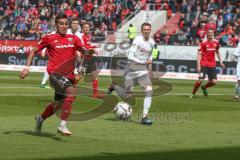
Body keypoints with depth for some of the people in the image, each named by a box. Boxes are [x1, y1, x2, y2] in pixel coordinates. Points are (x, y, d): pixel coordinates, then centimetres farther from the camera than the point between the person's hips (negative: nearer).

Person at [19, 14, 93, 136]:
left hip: (69, 76, 6)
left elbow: (84, 51, 2)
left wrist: (89, 52, -22)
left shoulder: (73, 38, 11)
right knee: (72, 91, -32)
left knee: (58, 104, 18)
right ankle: (62, 125, -29)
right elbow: (34, 51, 9)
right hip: (55, 74, -6)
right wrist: (27, 68, -1)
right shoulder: (49, 38, 2)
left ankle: (40, 118, 50)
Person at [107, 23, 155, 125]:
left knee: (149, 90, -16)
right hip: (132, 67, -5)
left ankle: (144, 117, -12)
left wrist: (150, 64, 13)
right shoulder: (137, 40, -13)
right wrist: (144, 62, -22)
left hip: (143, 69, 5)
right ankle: (114, 86, 36)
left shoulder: (152, 42, 6)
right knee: (127, 95, 2)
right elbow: (130, 56, -18)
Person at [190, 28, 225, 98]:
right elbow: (199, 54, -8)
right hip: (204, 65, -4)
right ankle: (193, 93, 10)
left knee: (214, 82, -2)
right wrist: (198, 65, -16)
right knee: (200, 80, -11)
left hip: (212, 65, 4)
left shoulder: (216, 42, 7)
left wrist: (220, 62, 14)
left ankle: (204, 87, 28)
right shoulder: (203, 43, -7)